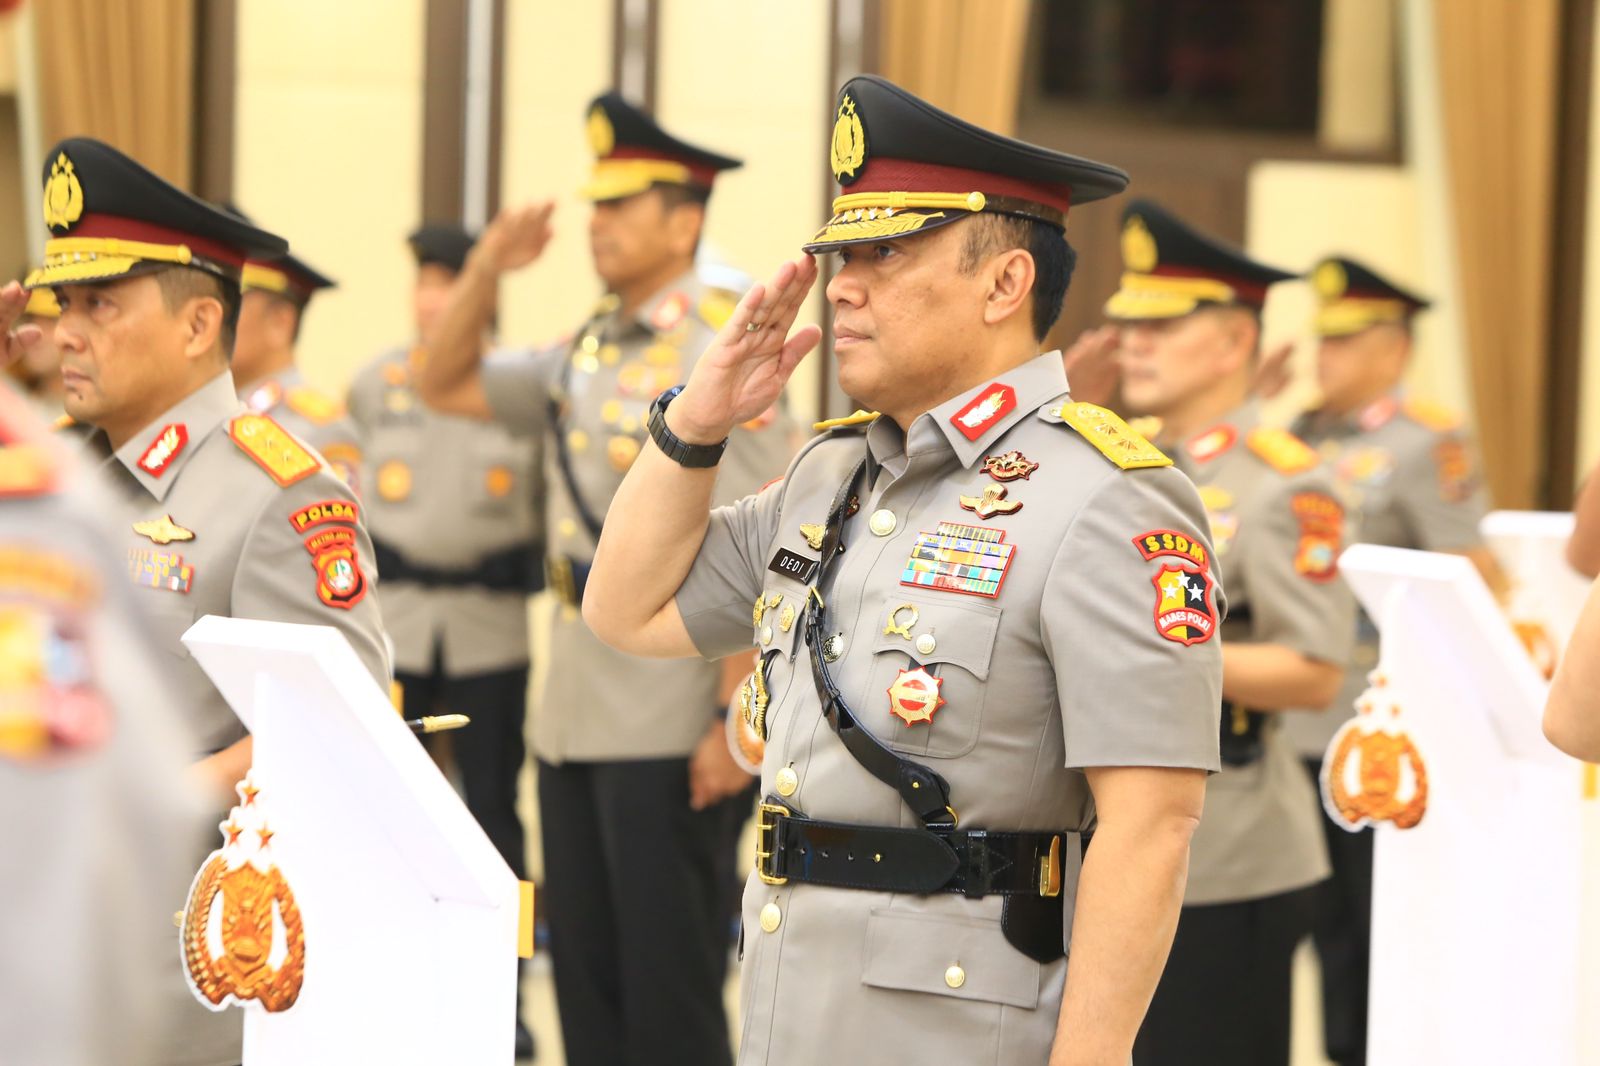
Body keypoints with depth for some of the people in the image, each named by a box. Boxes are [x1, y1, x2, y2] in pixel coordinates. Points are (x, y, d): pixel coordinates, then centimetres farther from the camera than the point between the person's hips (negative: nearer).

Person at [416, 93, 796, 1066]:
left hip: (675, 730, -8)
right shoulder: (585, 354, 11)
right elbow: (449, 387, 24)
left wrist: (738, 721, -21)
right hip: (576, 719, 8)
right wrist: (487, 269, 8)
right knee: (586, 979, 13)